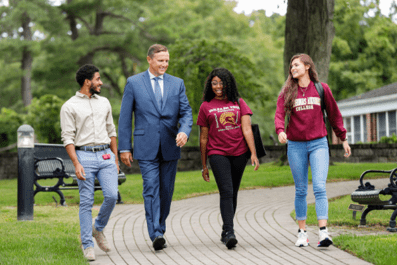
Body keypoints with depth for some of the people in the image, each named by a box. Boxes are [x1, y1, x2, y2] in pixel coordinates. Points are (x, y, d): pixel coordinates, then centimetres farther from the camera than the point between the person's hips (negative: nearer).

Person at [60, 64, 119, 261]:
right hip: (84, 156, -4)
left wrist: (115, 158, 15)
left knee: (111, 195, -10)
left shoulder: (104, 103, 16)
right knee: (86, 202, -3)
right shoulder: (70, 107, 0)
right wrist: (76, 164, -14)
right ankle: (87, 245, 4)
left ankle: (98, 228, 16)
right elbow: (68, 138, -4)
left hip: (106, 156, 4)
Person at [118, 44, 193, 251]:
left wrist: (184, 131, -16)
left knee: (166, 191, 9)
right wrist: (124, 148, -2)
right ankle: (156, 234, -16)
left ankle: (160, 229, 24)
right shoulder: (133, 83, 2)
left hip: (170, 147, 3)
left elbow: (186, 112, 6)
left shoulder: (177, 83, 9)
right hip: (146, 147, -3)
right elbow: (125, 117, 3)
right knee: (151, 189, -12)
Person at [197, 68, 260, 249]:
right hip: (217, 154, -2)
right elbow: (203, 138, 10)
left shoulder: (239, 103, 9)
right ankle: (229, 233, -21)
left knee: (233, 193, 9)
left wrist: (253, 154, -9)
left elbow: (247, 129, 2)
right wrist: (204, 166, 10)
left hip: (239, 153, 2)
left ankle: (225, 231, 23)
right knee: (226, 192, -15)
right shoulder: (206, 107, 7)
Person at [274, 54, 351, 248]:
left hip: (318, 144, -1)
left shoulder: (321, 88, 5)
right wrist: (280, 131, -26)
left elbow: (334, 114, 12)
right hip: (296, 145, 1)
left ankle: (323, 232, -19)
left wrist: (343, 138, 15)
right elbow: (279, 114, -5)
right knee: (301, 190, 7)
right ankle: (302, 232, 15)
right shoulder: (287, 92, 6)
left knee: (319, 187, -13)